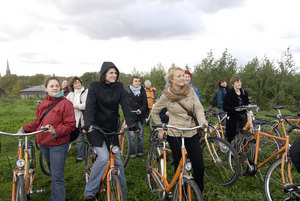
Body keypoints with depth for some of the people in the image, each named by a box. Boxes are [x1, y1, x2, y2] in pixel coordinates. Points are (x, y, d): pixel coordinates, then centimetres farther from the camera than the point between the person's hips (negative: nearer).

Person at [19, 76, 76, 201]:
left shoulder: (65, 103, -10)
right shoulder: (42, 104, 9)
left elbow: (71, 125, -14)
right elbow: (38, 123, 17)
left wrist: (56, 131, -26)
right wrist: (24, 128, 3)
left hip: (58, 145, -6)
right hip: (43, 144, 7)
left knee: (57, 176, -4)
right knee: (53, 173, 22)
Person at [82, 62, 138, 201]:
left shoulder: (119, 87, 0)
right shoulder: (94, 86, -7)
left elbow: (125, 105, -7)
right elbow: (89, 106, -17)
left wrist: (131, 123, -20)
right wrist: (87, 124, -33)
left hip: (112, 127, 3)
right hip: (96, 127, -3)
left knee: (117, 159, 5)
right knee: (103, 157, -19)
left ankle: (123, 190, 23)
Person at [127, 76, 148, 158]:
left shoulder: (142, 91, 7)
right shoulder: (127, 91, 1)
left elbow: (145, 103, 3)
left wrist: (141, 110, -15)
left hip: (141, 116, 2)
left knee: (141, 135, 8)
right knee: (132, 136, -5)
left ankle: (140, 151, 22)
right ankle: (132, 152, 7)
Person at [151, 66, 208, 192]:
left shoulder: (190, 90, 0)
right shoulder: (166, 96, -6)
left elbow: (198, 107, -2)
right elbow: (154, 112, 7)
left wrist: (202, 120, -20)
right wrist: (161, 129, 4)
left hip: (192, 133, 3)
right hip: (175, 135, -3)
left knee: (199, 167, 4)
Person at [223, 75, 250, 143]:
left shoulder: (244, 92, 10)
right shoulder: (229, 94, -7)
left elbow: (247, 102, 22)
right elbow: (225, 107, -11)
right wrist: (235, 109, -24)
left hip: (243, 118, 5)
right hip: (233, 118, -5)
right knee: (232, 138, -2)